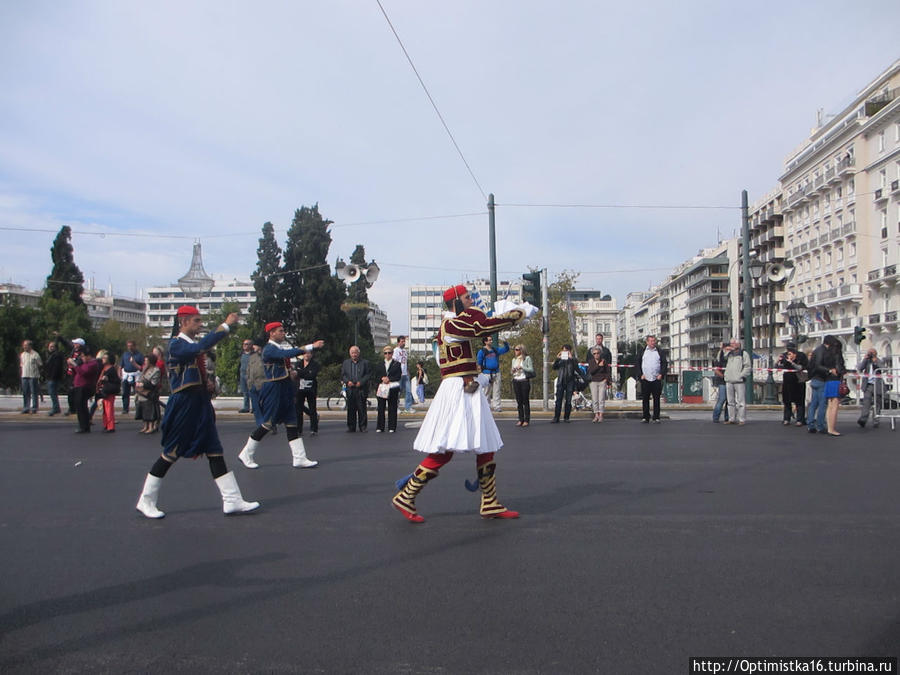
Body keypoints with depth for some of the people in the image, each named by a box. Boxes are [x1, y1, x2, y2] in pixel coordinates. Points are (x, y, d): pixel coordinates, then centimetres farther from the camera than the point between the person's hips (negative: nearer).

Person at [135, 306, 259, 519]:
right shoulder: (176, 344, -12)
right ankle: (146, 501, 17)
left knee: (215, 452, 5)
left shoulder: (193, 344, 15)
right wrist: (226, 325, -29)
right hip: (183, 406, -9)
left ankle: (232, 501, 6)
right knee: (171, 453, 1)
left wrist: (208, 383, 7)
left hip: (201, 405, 9)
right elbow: (201, 347, -32)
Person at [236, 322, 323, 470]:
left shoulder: (283, 346, 15)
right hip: (274, 390, -9)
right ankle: (246, 455, 15)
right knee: (268, 424, -1)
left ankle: (300, 459, 5)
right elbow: (288, 354, -28)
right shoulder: (269, 349, -15)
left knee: (291, 423, 5)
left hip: (286, 390, 9)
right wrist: (311, 346, -31)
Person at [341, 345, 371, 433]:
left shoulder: (365, 363, 5)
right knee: (351, 409, 4)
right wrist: (347, 381, -8)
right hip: (350, 390, 2)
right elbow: (342, 375, 10)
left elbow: (368, 374, 0)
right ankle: (351, 427, 12)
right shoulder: (345, 363, 13)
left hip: (361, 390, -2)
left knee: (362, 409, 0)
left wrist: (361, 382, -12)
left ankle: (362, 427, 7)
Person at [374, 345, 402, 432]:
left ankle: (392, 427, 5)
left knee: (392, 408, -1)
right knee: (381, 408, 2)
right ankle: (379, 427, 8)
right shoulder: (379, 365, 14)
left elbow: (398, 376, -2)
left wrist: (389, 379, -13)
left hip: (393, 390, -2)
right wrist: (382, 379, -9)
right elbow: (374, 377, 8)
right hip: (381, 389, 2)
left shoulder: (397, 364, 7)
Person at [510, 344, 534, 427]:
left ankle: (527, 420, 1)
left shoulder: (527, 358, 0)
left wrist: (522, 367, -14)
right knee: (519, 401, 4)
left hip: (524, 381, -5)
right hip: (516, 381, 5)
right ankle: (521, 419, 9)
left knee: (525, 401, -3)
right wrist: (513, 371, -1)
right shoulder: (514, 359, 16)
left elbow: (531, 370, -5)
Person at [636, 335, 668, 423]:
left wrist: (661, 374, -5)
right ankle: (645, 417, 8)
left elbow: (665, 363, 7)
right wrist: (640, 375, -3)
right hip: (645, 379, 0)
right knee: (645, 399, 2)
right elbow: (638, 364, 7)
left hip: (657, 379, 0)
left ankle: (656, 418, 6)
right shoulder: (641, 352, 10)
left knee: (656, 399, 1)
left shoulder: (661, 352, 10)